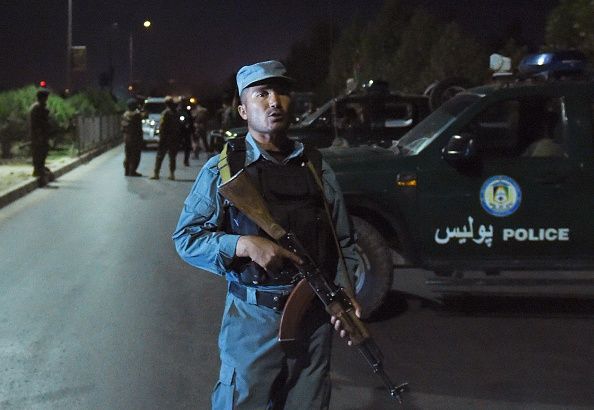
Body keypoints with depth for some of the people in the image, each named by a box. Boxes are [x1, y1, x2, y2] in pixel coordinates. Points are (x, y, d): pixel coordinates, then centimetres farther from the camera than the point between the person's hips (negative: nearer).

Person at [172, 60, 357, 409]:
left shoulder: (316, 167, 8)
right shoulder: (223, 169, -2)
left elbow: (342, 243, 12)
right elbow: (186, 237, -4)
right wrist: (245, 245, -18)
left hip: (315, 319, 4)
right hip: (253, 319, -3)